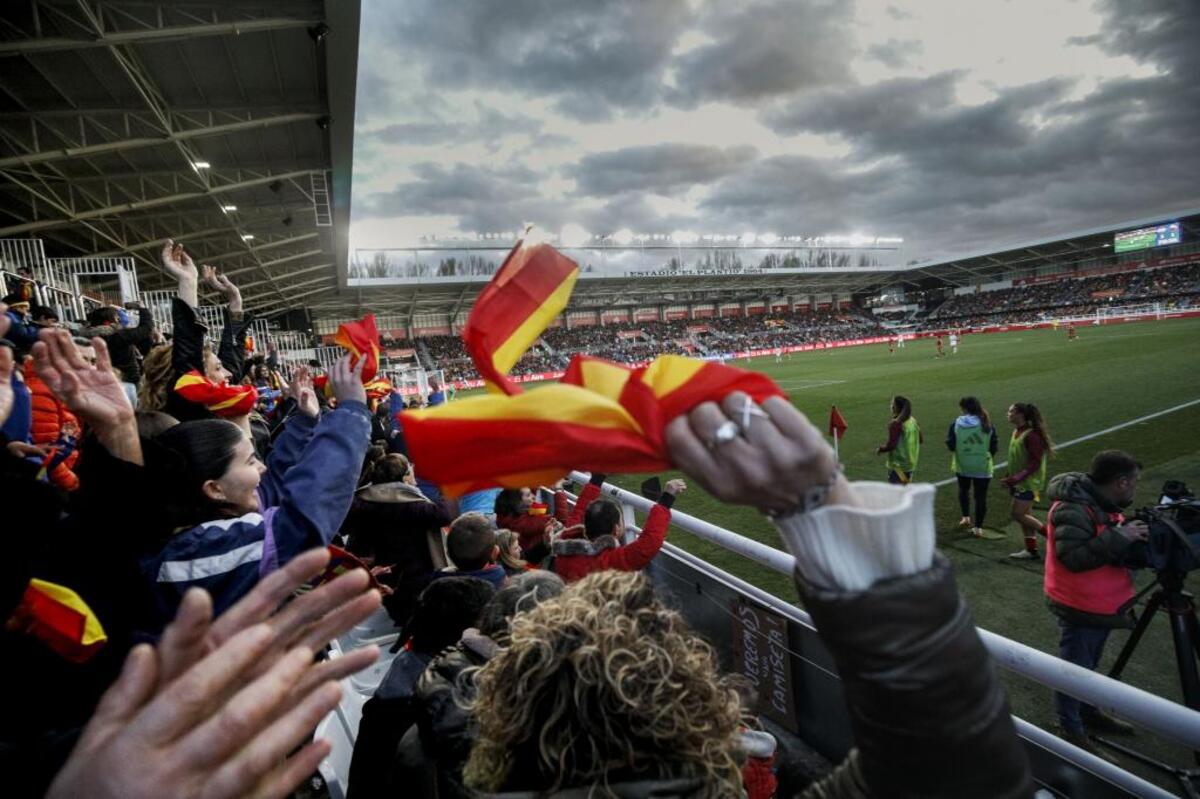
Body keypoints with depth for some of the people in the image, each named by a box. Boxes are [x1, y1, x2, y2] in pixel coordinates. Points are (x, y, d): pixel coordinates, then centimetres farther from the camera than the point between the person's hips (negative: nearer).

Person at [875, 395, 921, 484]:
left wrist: (880, 450, -6)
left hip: (898, 465, -8)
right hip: (911, 464, 8)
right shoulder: (913, 421, 5)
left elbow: (891, 445, -23)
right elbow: (921, 440, 15)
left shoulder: (895, 424, -19)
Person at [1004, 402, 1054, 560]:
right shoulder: (1017, 432, 7)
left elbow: (1035, 462, -22)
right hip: (1019, 482, 9)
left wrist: (1017, 478, -27)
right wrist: (1010, 478, 15)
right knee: (1024, 515, 12)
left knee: (1018, 514, -6)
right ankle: (1031, 550, 19)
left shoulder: (1031, 435, -20)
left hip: (1028, 482, -9)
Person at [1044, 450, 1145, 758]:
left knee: (1089, 665, 25)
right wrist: (1119, 537, -32)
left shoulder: (1102, 504, 6)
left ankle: (1088, 712, 41)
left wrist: (1128, 534, 0)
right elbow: (1073, 557, -33)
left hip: (1102, 604, 10)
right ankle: (1070, 728, 18)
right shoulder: (1074, 509, -26)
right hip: (1080, 608, -10)